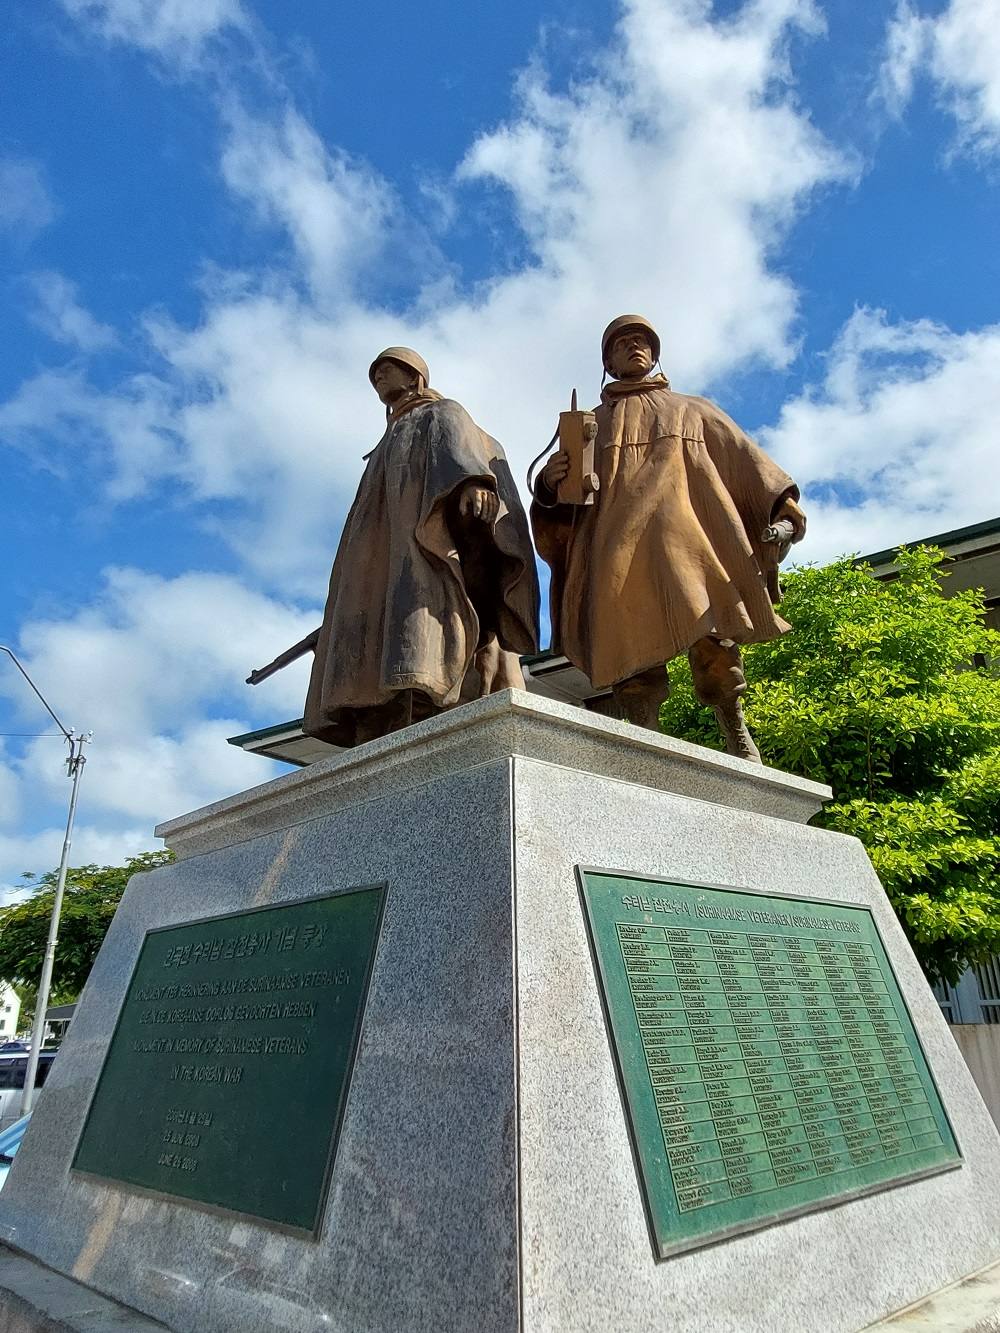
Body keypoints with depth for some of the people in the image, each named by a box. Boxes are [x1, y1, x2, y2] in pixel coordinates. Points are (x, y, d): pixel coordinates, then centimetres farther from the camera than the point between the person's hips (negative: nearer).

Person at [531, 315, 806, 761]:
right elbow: (563, 496, 21)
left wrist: (780, 505, 0)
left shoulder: (694, 409, 32)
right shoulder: (590, 423, 31)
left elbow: (744, 458, 18)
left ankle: (736, 732, -6)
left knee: (710, 633, -16)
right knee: (630, 642, -14)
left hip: (685, 533, 0)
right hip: (618, 546, 1)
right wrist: (550, 483, -5)